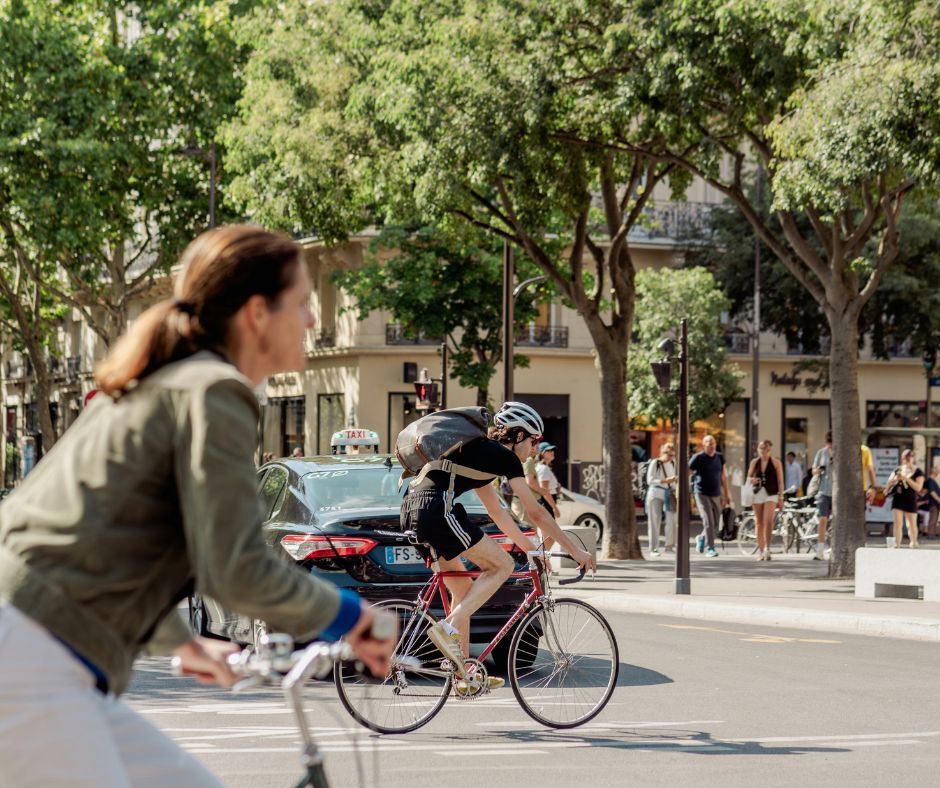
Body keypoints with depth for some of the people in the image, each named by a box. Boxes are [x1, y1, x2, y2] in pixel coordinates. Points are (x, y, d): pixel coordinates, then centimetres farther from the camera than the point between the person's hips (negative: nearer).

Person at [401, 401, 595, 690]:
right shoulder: (505, 457, 4)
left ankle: (463, 675, 18)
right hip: (436, 509, -9)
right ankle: (449, 628, -9)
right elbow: (536, 513, 5)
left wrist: (529, 547, 40)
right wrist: (575, 551, 12)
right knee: (502, 565, 3)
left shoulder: (480, 452, 30)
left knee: (464, 589, 18)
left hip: (411, 510, 9)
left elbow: (496, 511, 36)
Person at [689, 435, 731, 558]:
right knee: (708, 521, -14)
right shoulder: (698, 458, -9)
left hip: (716, 495, 5)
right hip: (702, 494, -5)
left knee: (715, 523, 8)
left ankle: (701, 538, 34)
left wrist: (727, 495, 13)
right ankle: (711, 548, -9)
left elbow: (723, 477, 14)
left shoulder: (719, 457, 7)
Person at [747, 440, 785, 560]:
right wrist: (752, 480, -8)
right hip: (757, 493, 3)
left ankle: (767, 548, -12)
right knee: (759, 523, 4)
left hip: (771, 494, -3)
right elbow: (748, 478, 17)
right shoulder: (754, 462, 9)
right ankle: (760, 550, 12)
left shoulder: (776, 462, 2)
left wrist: (781, 498, -2)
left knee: (768, 521, -18)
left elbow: (780, 481, 2)